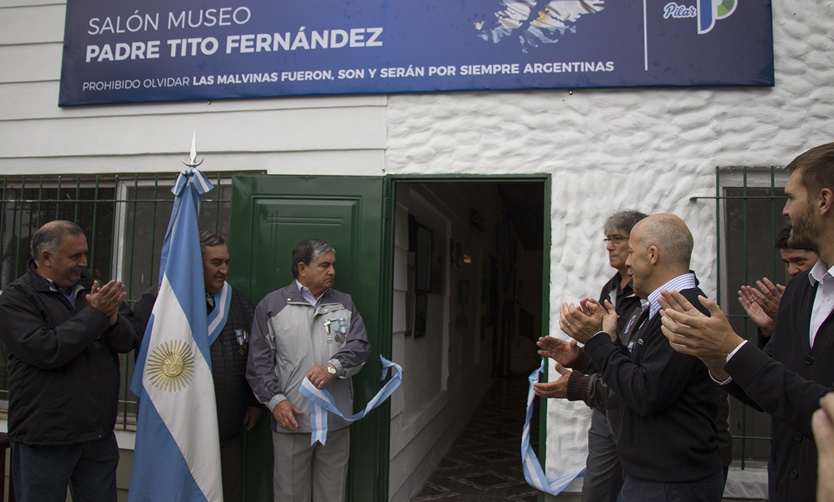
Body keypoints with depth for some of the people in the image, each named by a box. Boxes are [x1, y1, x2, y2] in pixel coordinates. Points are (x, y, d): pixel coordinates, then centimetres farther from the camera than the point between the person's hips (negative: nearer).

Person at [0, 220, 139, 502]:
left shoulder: (90, 287, 6)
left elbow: (130, 340, 0)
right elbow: (46, 351, -22)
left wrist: (113, 319, -20)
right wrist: (94, 314, -19)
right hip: (45, 439, -4)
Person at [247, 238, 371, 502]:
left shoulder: (345, 303, 11)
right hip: (290, 418, -2)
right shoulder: (272, 305, 2)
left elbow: (360, 345, 2)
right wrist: (275, 400, -10)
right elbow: (260, 361, 0)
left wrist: (332, 367, -15)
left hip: (336, 420, 3)